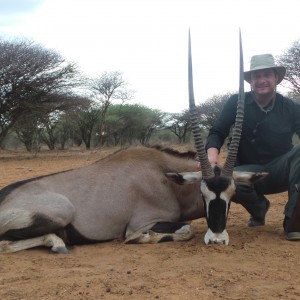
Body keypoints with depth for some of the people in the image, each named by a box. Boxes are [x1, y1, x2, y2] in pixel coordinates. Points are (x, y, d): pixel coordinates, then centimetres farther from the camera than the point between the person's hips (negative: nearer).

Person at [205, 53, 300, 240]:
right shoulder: (236, 103, -5)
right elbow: (217, 132, -7)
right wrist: (212, 152, -31)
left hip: (281, 172, 0)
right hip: (249, 173, 0)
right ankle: (258, 208, 3)